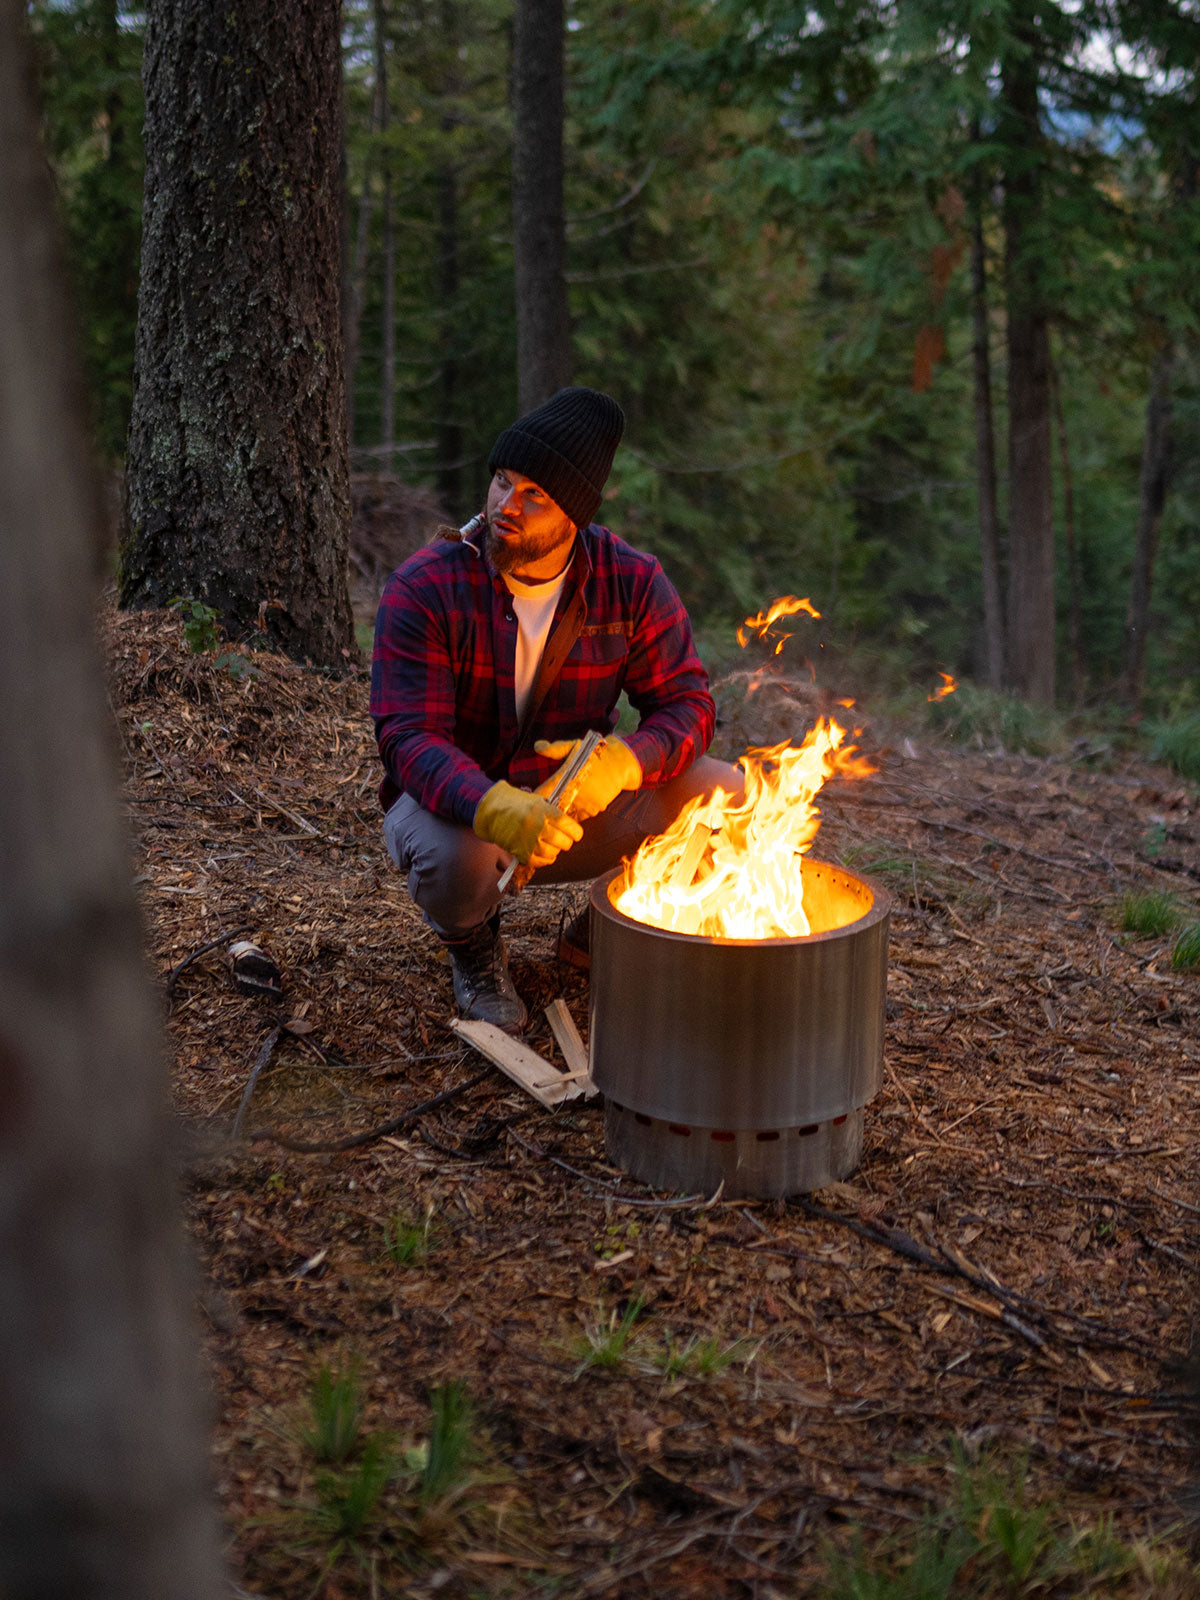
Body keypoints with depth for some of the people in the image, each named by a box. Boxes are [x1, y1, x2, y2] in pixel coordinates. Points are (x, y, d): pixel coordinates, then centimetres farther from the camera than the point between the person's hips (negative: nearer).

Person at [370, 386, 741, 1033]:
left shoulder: (632, 584, -11)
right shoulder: (422, 588, -19)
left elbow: (686, 704, -9)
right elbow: (409, 739, -25)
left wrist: (623, 760, -34)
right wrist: (498, 808, -46)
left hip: (576, 806, 3)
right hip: (455, 803, -2)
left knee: (725, 793, -18)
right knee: (457, 858, -39)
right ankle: (473, 946, 2)